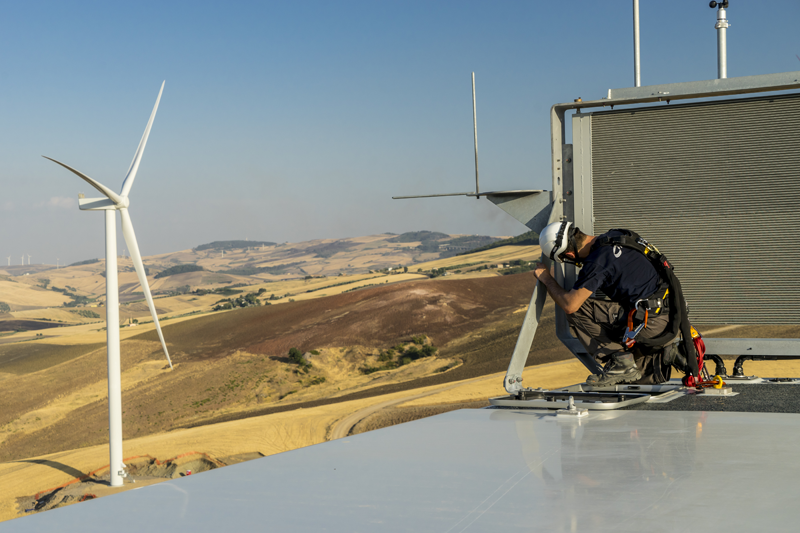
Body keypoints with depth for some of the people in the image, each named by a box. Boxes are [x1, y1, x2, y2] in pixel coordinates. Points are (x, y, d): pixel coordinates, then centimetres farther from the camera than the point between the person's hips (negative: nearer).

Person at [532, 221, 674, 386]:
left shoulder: (596, 262, -19)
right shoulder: (614, 235, 7)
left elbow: (569, 305, -16)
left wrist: (546, 279, 0)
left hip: (650, 322, -9)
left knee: (577, 311, -10)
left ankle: (621, 363, -3)